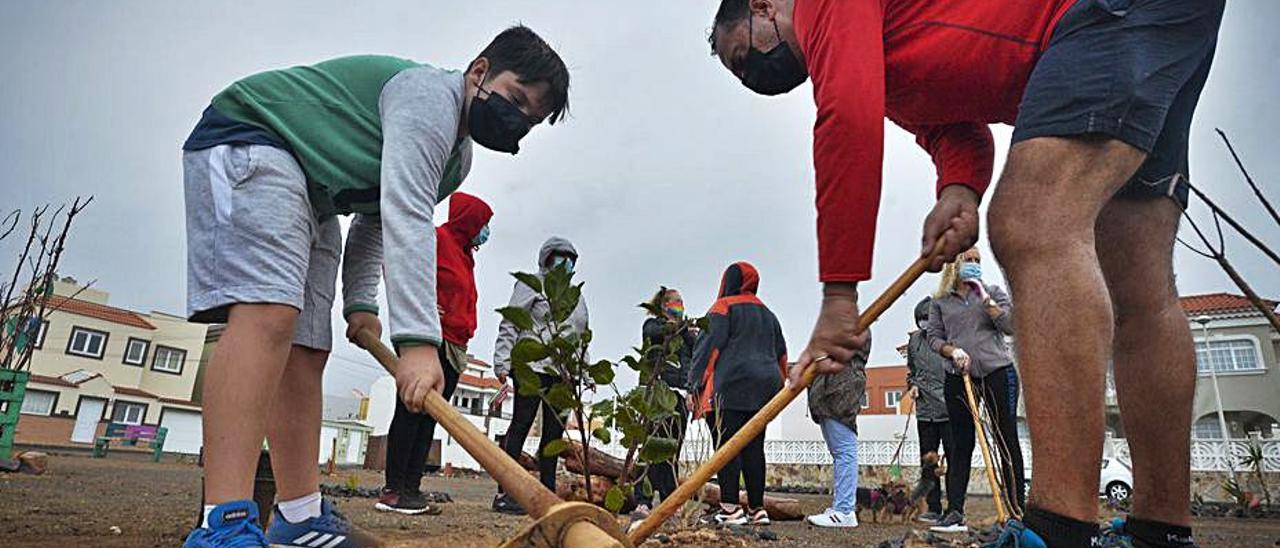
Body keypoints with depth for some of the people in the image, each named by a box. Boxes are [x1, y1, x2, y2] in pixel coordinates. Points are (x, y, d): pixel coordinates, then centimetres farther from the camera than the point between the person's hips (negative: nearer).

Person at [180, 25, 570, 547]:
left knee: (305, 351, 0)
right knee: (268, 312, -29)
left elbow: (376, 219, 16)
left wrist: (359, 300, 2)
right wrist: (417, 340, -39)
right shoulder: (430, 93, -20)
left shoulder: (456, 156, 11)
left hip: (312, 199, 10)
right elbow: (406, 218, -33)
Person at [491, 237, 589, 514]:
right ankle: (504, 493, -4)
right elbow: (509, 325, -2)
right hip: (532, 366, -6)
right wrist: (502, 363, -12)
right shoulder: (532, 284, 5)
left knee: (554, 431, 5)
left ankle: (548, 493, 11)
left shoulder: (576, 296, 24)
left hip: (564, 373, 6)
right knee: (521, 424, -6)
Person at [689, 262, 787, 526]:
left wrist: (695, 386, -10)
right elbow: (781, 354, 22)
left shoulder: (723, 307, 0)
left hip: (729, 388, -7)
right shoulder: (768, 315, 23)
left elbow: (710, 346, -9)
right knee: (754, 448, 9)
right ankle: (757, 509, 10)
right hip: (764, 389, 7)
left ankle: (730, 509, -10)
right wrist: (777, 387, 25)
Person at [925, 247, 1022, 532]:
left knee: (1006, 439, 2)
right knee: (961, 444, 2)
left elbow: (1010, 326, -1)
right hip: (958, 377, 1)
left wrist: (985, 299, -8)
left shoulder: (993, 291, 10)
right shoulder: (940, 301, 10)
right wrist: (952, 351, -12)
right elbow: (933, 337, 7)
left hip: (998, 372, 0)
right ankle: (954, 512, 3)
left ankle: (1018, 509, 9)